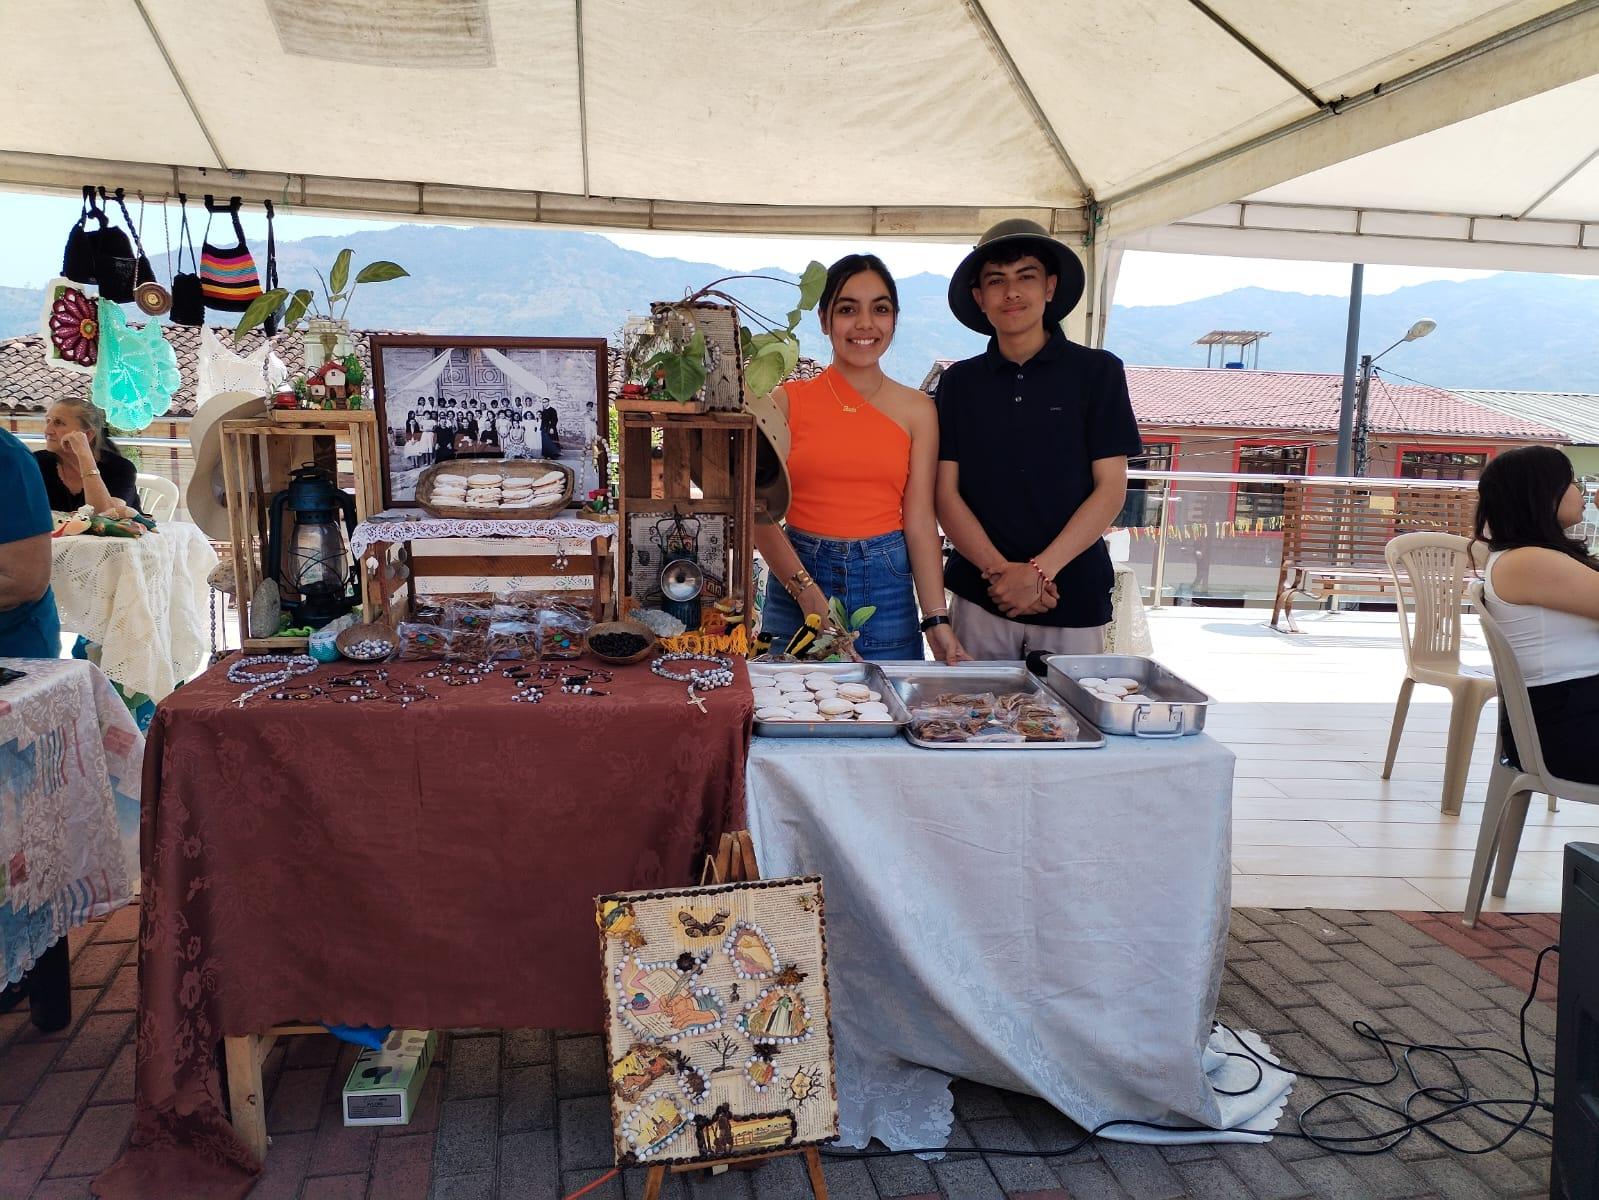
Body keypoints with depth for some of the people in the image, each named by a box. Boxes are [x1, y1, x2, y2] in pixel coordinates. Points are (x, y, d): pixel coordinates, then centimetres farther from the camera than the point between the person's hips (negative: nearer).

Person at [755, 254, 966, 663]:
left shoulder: (916, 409, 4)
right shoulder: (787, 401, 0)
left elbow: (920, 522, 0)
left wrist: (937, 621, -8)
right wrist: (809, 594, -17)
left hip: (886, 585, 1)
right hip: (798, 574, -1)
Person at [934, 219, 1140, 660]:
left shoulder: (1097, 371, 2)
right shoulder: (960, 381, 7)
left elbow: (1111, 488, -3)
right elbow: (947, 494, 2)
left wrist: (1039, 571, -12)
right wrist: (999, 569, -13)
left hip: (1074, 599, -1)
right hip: (978, 597, 1)